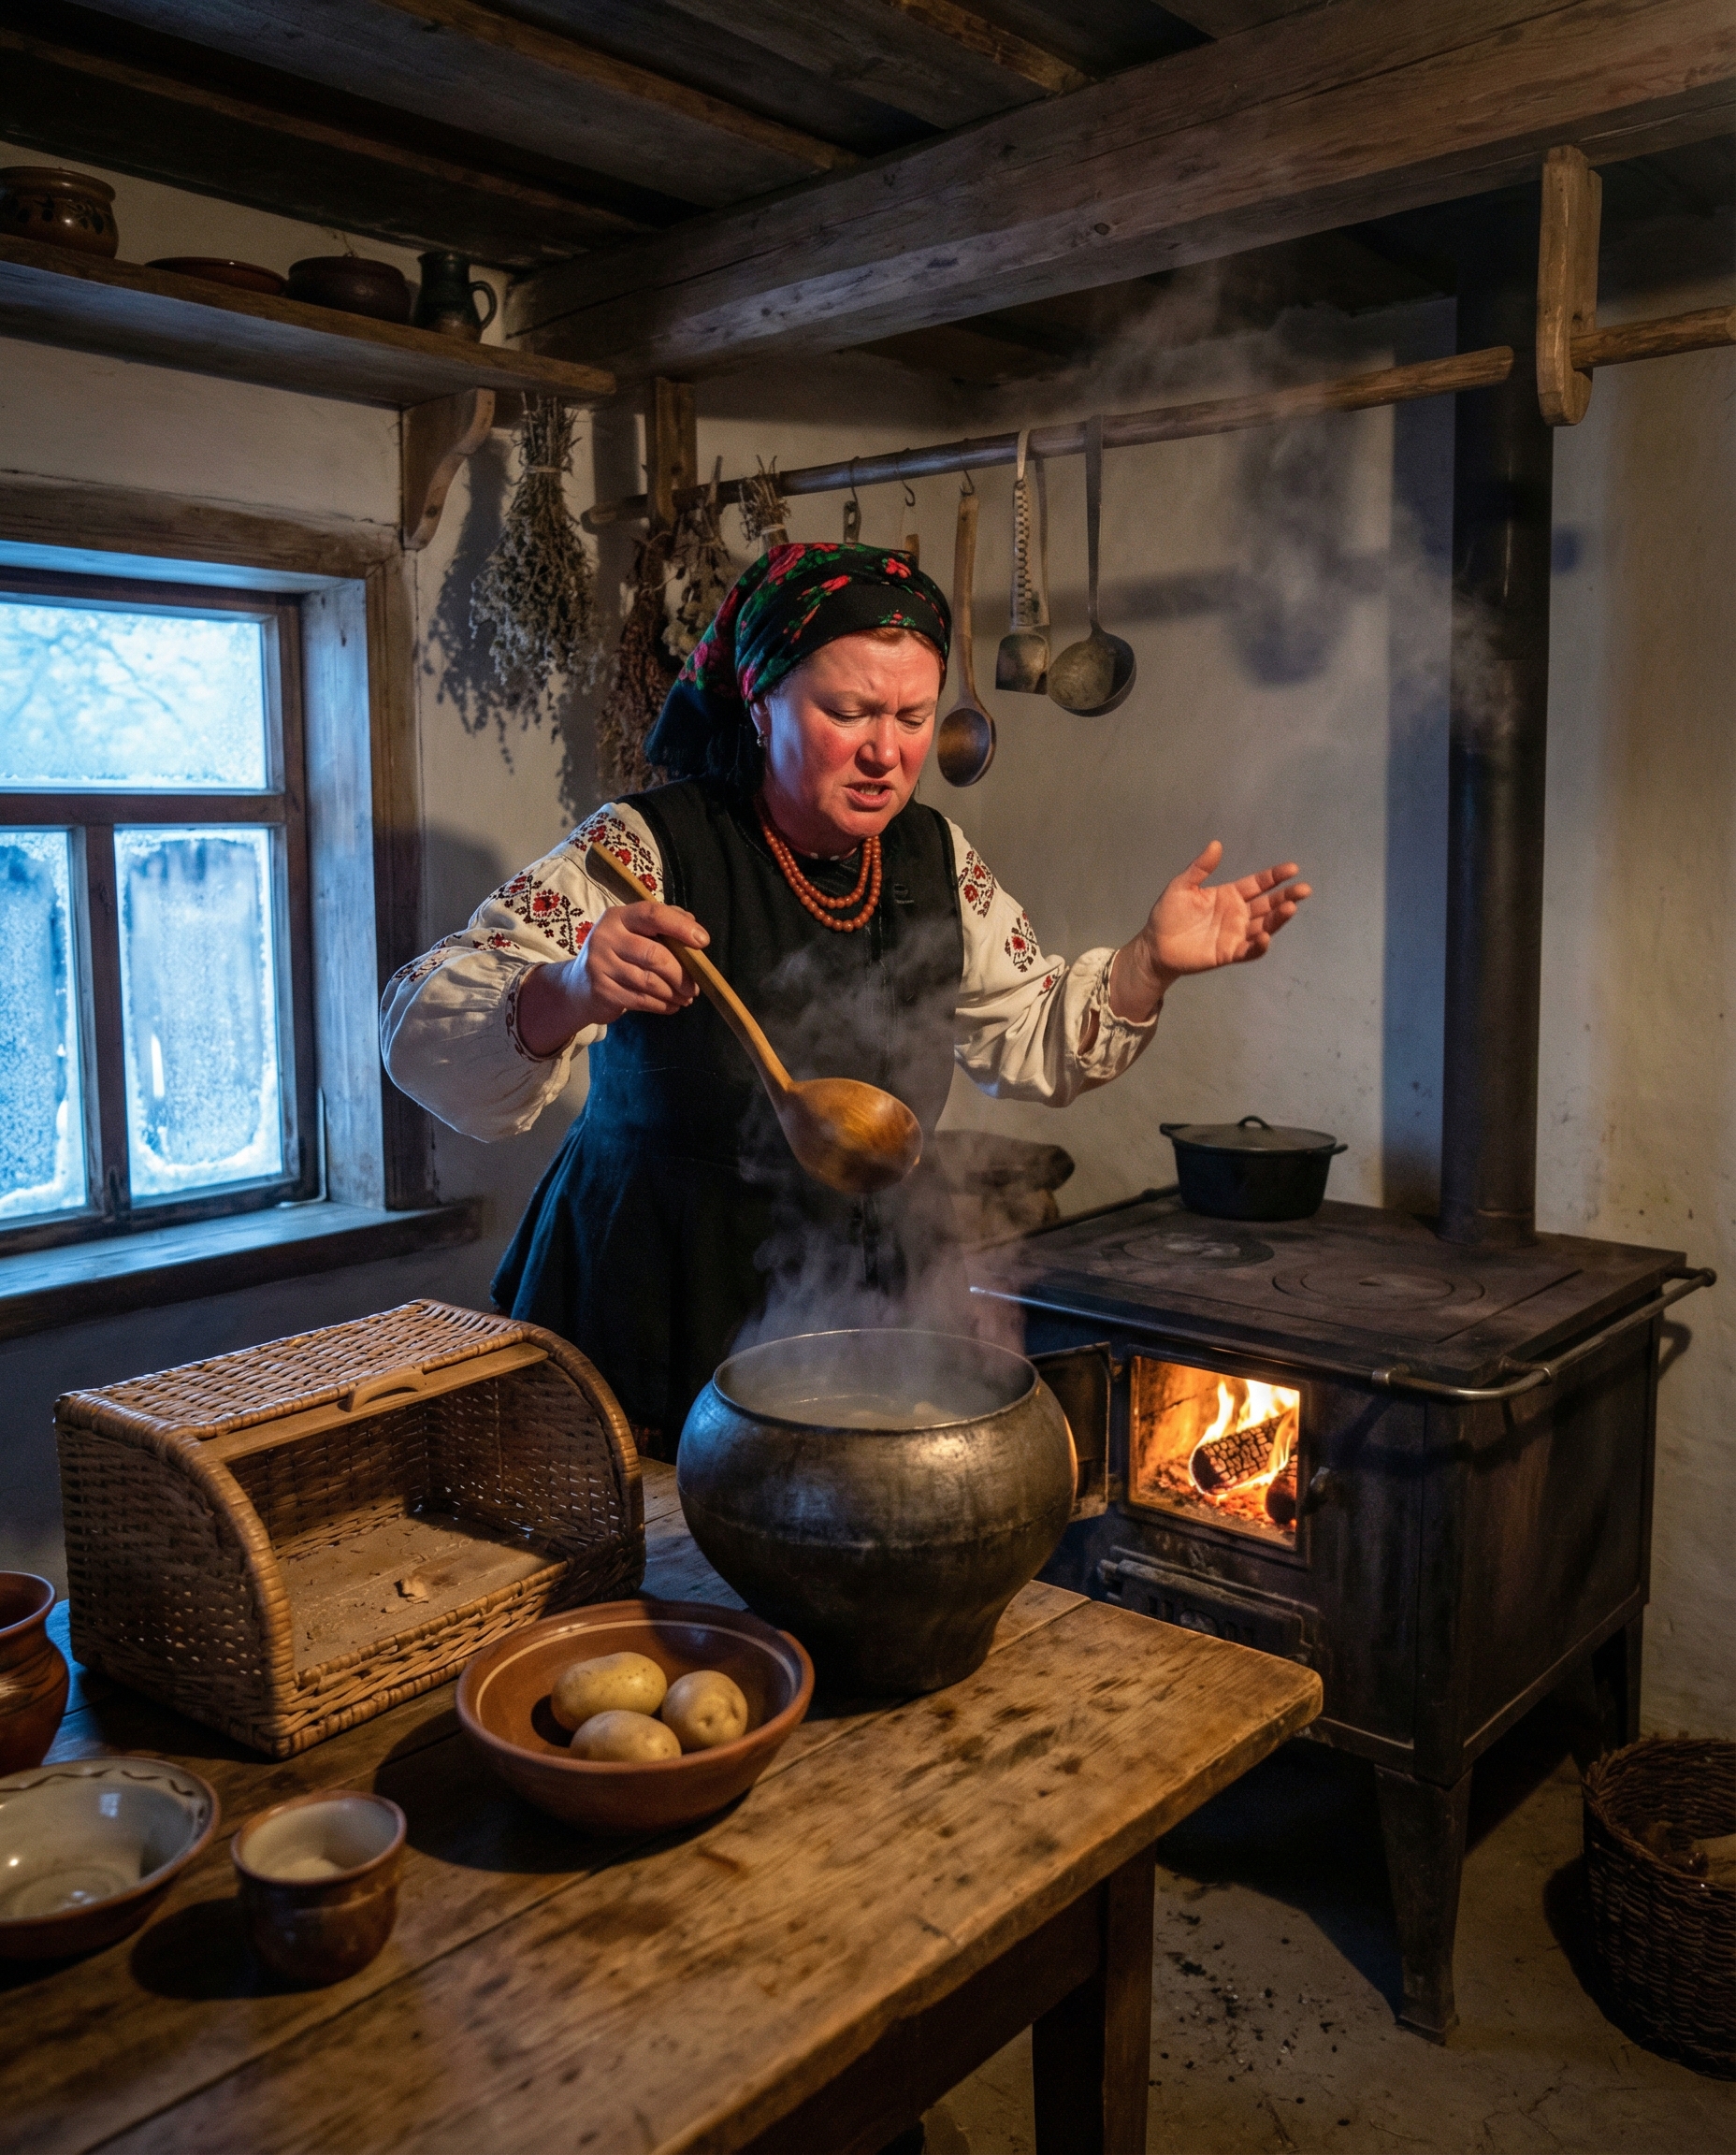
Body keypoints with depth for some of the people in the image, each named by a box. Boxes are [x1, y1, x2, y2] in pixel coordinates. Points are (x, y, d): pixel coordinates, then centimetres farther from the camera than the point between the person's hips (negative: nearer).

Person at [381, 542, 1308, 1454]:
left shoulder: (936, 860, 2)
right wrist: (566, 994, -44)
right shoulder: (645, 852, -15)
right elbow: (419, 1029, -23)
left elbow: (1031, 1043, 14)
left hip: (874, 1302, 5)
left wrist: (1152, 962, -3)